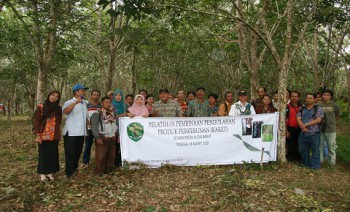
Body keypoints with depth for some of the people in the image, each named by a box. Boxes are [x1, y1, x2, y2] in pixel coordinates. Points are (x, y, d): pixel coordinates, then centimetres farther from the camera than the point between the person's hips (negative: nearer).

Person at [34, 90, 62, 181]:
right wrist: (38, 135, -10)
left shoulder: (58, 108, 5)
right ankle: (42, 173, 18)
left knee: (53, 154, 7)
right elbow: (37, 122, -5)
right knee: (43, 154, 6)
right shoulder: (40, 107, -3)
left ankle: (50, 172, 19)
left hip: (54, 135, 3)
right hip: (43, 135, -3)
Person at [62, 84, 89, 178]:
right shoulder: (69, 102, -10)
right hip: (71, 132, -7)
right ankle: (69, 173, 10)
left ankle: (74, 169, 32)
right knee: (70, 153, 1)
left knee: (78, 153, 17)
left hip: (81, 132, 7)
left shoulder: (84, 103, 12)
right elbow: (65, 111, -32)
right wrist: (76, 102, -38)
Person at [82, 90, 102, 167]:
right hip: (89, 128, -1)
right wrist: (89, 124, -9)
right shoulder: (87, 105, 1)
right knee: (88, 145, 7)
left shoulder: (101, 105, 3)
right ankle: (85, 161, 19)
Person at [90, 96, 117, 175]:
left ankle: (108, 171, 25)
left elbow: (116, 124, 18)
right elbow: (94, 126, -12)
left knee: (111, 156, 10)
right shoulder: (97, 113, -6)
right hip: (102, 138, -6)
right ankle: (99, 173, 12)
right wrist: (98, 138, -18)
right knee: (101, 157, -2)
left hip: (112, 138, 6)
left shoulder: (113, 113, 15)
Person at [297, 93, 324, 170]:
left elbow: (318, 120, -12)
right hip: (303, 134, 4)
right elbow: (298, 119, 1)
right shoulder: (302, 109, 12)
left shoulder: (318, 109, -1)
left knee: (315, 151, 1)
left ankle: (314, 166, 11)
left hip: (314, 134, -4)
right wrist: (303, 126, -17)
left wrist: (306, 124, -16)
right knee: (303, 150, 14)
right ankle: (305, 164, 28)